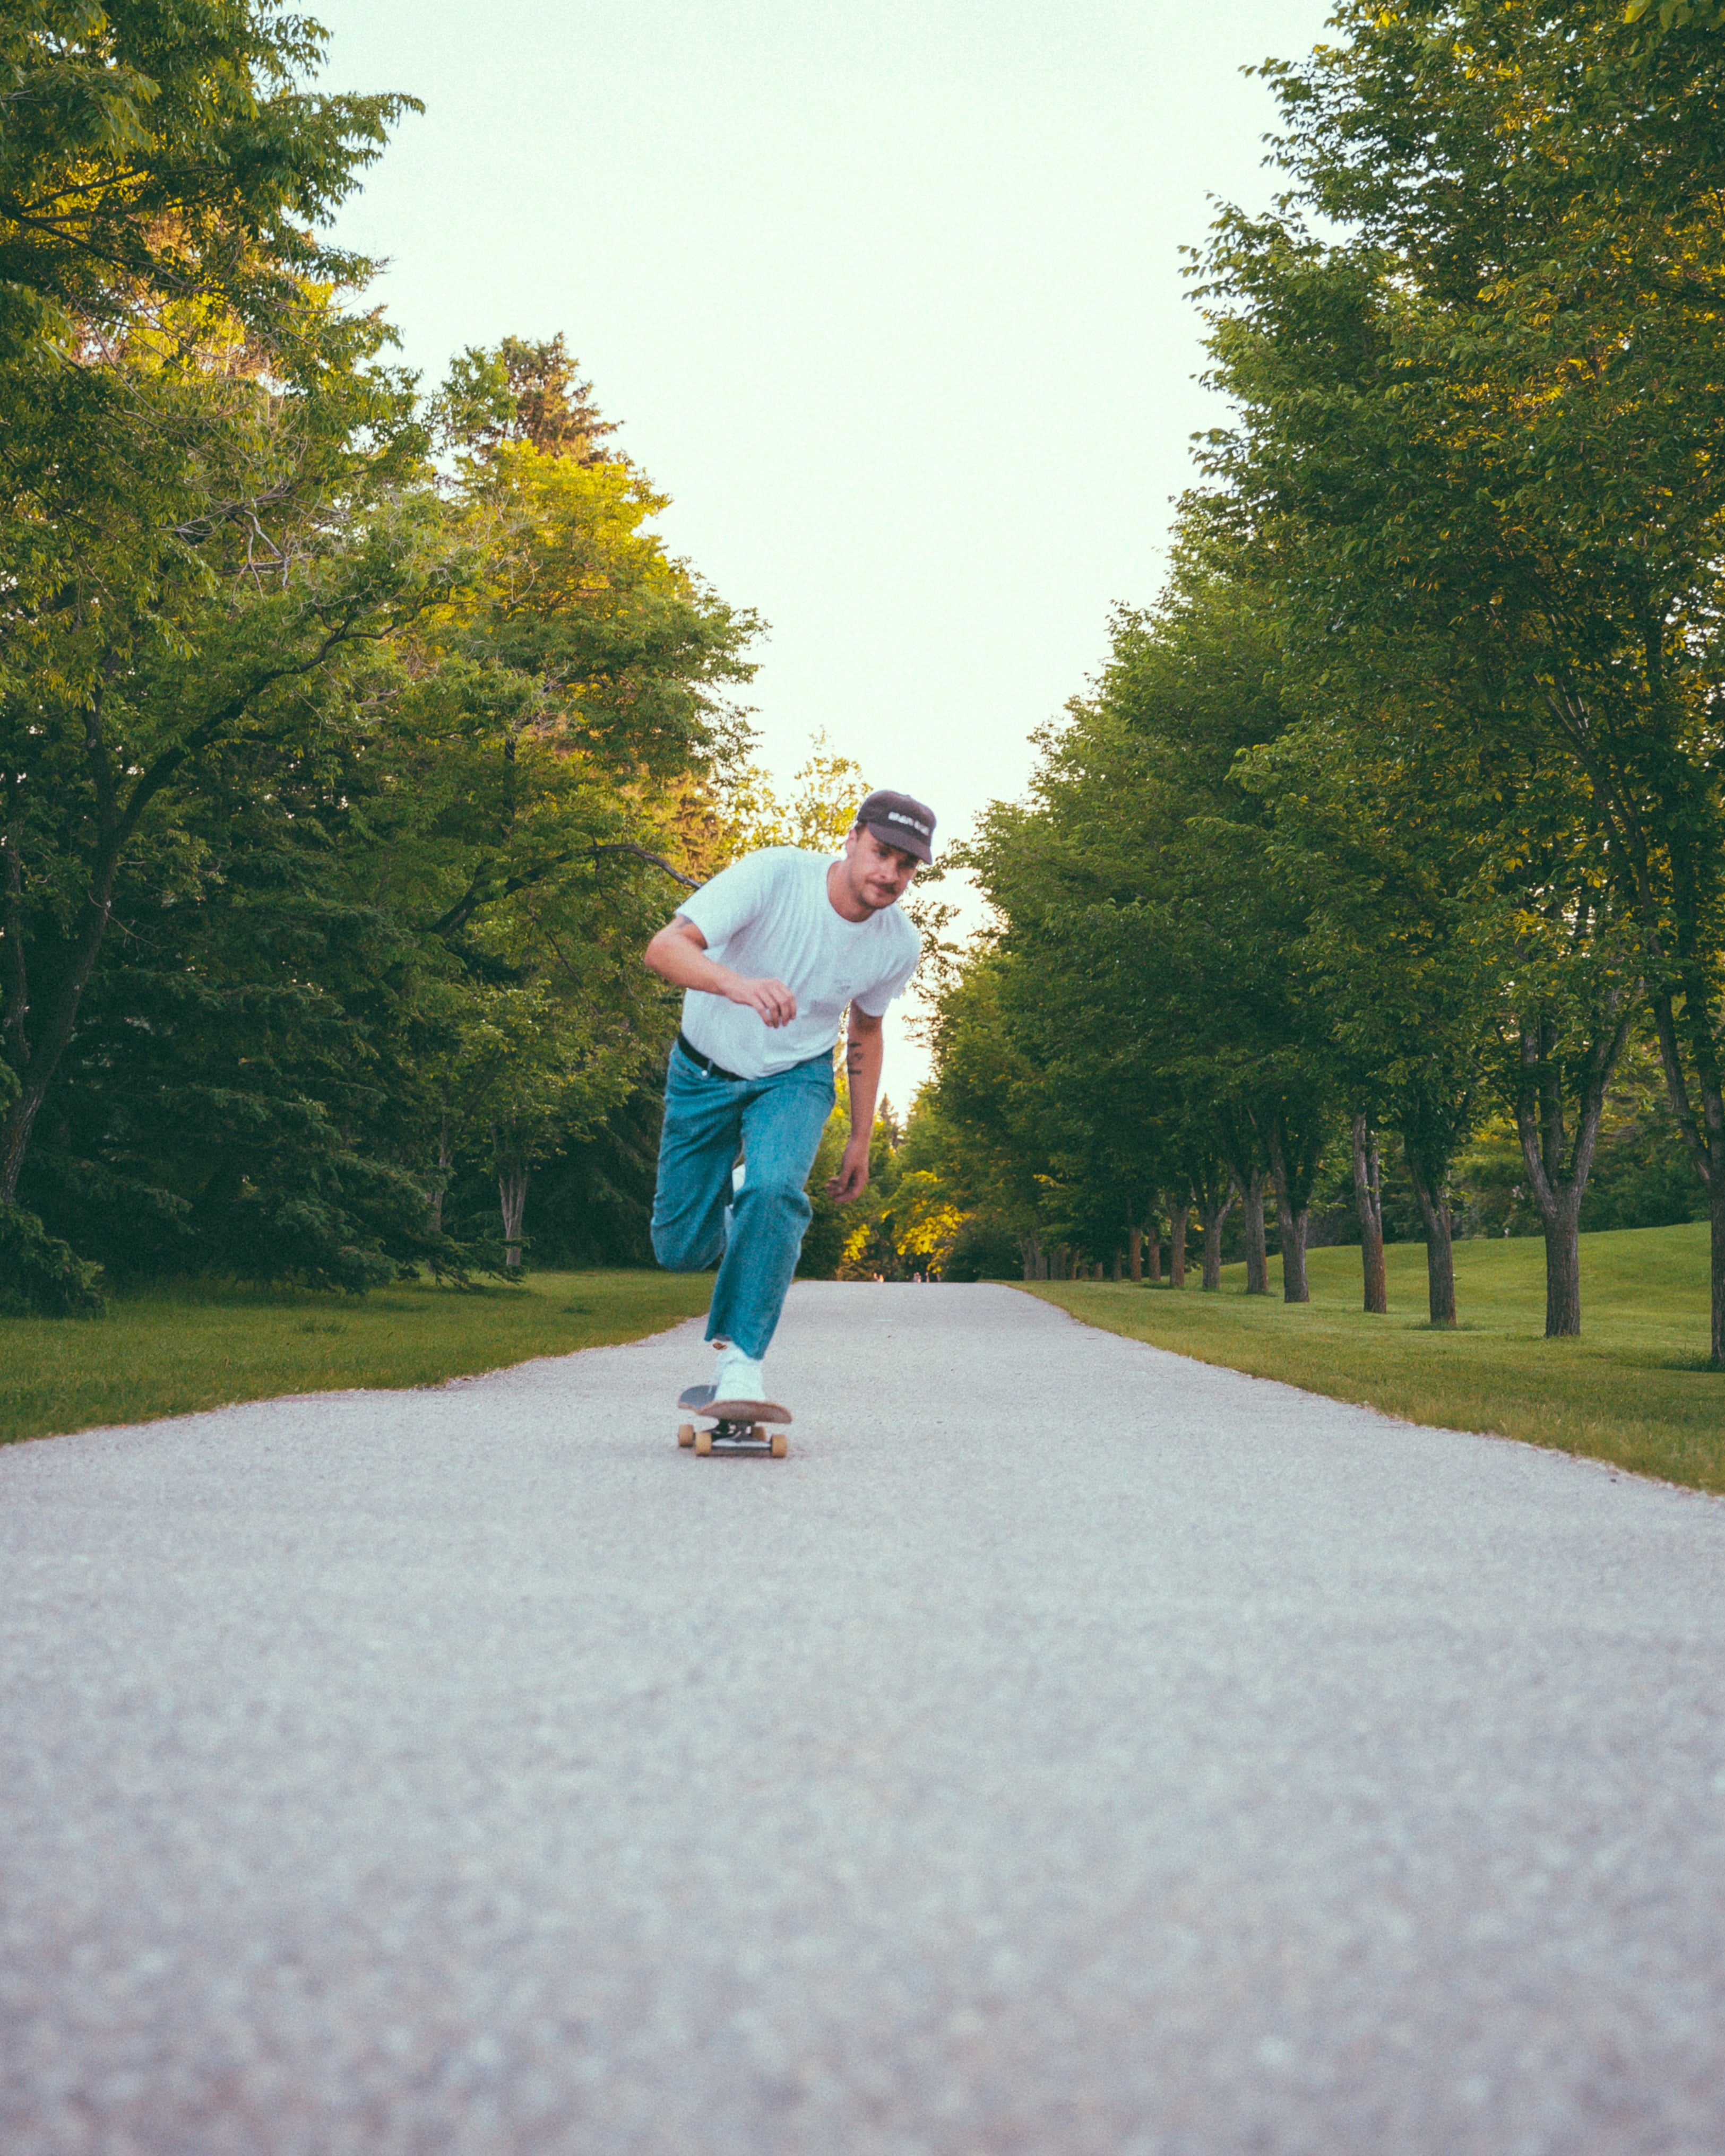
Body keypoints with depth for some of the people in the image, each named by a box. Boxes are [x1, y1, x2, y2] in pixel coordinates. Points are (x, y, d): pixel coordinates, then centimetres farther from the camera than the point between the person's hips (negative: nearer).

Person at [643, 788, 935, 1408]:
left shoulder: (899, 945, -12)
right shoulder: (774, 874, -27)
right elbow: (664, 947, -36)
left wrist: (861, 1140, 11)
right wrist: (737, 984, -57)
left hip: (794, 1078, 1)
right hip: (705, 1070, -1)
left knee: (775, 1190, -29)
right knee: (680, 1249, 2)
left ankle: (740, 1362, -18)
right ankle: (729, 1203, 39)